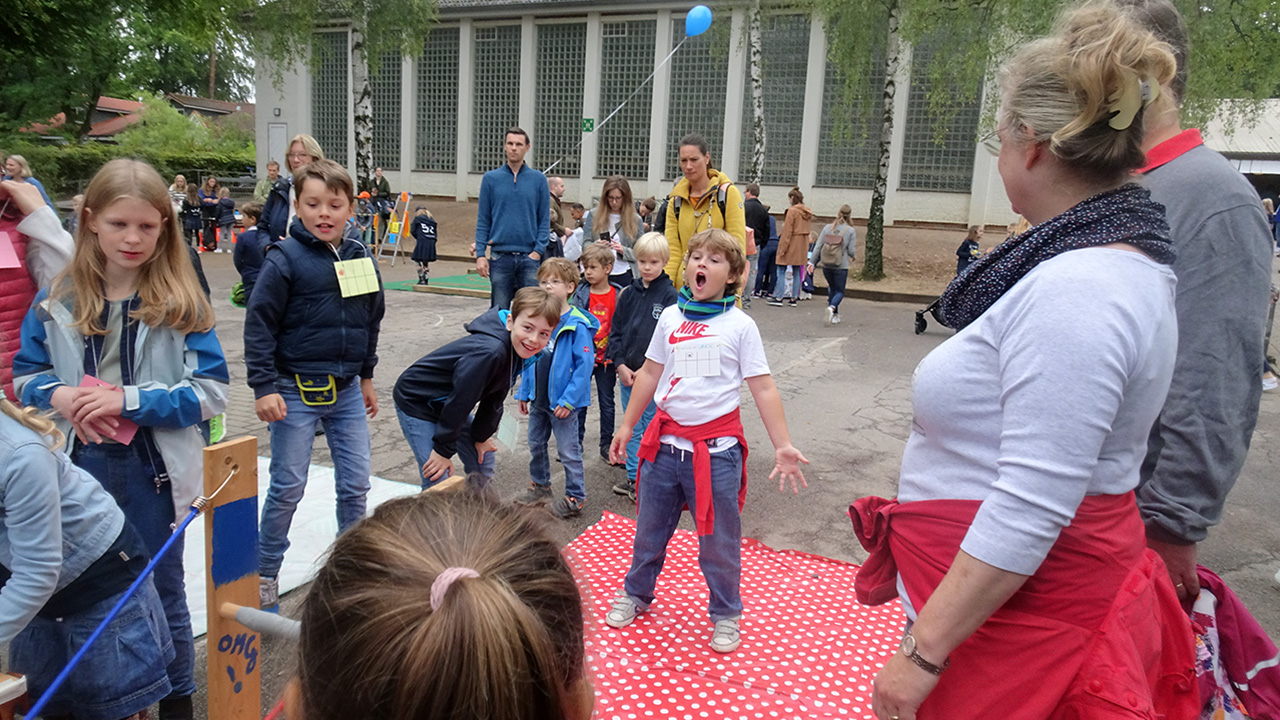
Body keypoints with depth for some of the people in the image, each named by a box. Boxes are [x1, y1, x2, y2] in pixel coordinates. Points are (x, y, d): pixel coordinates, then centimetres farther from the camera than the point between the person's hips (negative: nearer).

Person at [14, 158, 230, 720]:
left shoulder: (181, 304, -9)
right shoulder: (57, 302, 0)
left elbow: (211, 392, -13)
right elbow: (25, 377, 9)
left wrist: (130, 400, -22)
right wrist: (58, 396, -12)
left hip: (152, 471, -3)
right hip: (79, 467, 3)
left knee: (161, 594, 13)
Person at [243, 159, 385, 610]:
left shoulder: (361, 258, 5)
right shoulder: (285, 258, -10)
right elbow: (259, 324, -9)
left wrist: (366, 377, 20)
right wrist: (264, 387, -13)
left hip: (347, 390, 5)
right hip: (296, 390, -4)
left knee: (355, 484, 9)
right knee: (288, 487, 5)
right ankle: (265, 571, 23)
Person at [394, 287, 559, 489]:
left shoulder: (519, 350, -10)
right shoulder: (489, 352, -38)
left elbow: (494, 399, 4)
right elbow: (460, 400, -30)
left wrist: (481, 436, 9)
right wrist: (443, 449, -21)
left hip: (447, 403, 9)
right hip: (416, 402, -9)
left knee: (483, 463, 16)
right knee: (437, 480, -13)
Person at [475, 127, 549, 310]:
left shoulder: (538, 179, 5)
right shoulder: (491, 178, 6)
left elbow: (544, 220, 5)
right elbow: (483, 221, 5)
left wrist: (538, 251, -7)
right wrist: (480, 254, -3)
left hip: (529, 256, 0)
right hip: (500, 256, 0)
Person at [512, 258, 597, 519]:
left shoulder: (578, 325, -17)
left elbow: (585, 365, -18)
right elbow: (529, 358, 12)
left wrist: (568, 400, -20)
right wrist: (524, 392, 11)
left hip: (563, 402, -7)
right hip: (538, 399, 7)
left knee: (568, 450, 5)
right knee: (536, 444, 21)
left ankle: (575, 497, 20)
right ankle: (540, 486, 40)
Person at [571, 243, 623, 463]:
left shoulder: (619, 295, -6)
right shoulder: (581, 293, -3)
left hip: (607, 358, -1)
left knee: (607, 402, 10)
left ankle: (606, 444, 23)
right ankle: (576, 441, 24)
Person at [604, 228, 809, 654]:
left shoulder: (740, 325, -4)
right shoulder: (670, 318, 5)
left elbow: (763, 388, -4)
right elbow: (649, 374, 13)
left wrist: (783, 446, -10)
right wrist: (627, 426, 16)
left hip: (716, 449, -3)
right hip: (665, 442, 3)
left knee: (719, 541, 8)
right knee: (649, 529, 17)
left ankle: (725, 614, 30)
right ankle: (635, 594, 40)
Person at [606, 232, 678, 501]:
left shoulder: (670, 296, -7)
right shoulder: (629, 294, 7)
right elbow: (615, 331, 8)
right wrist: (620, 365, -4)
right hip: (627, 373, 5)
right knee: (632, 429, 14)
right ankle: (633, 478, 25)